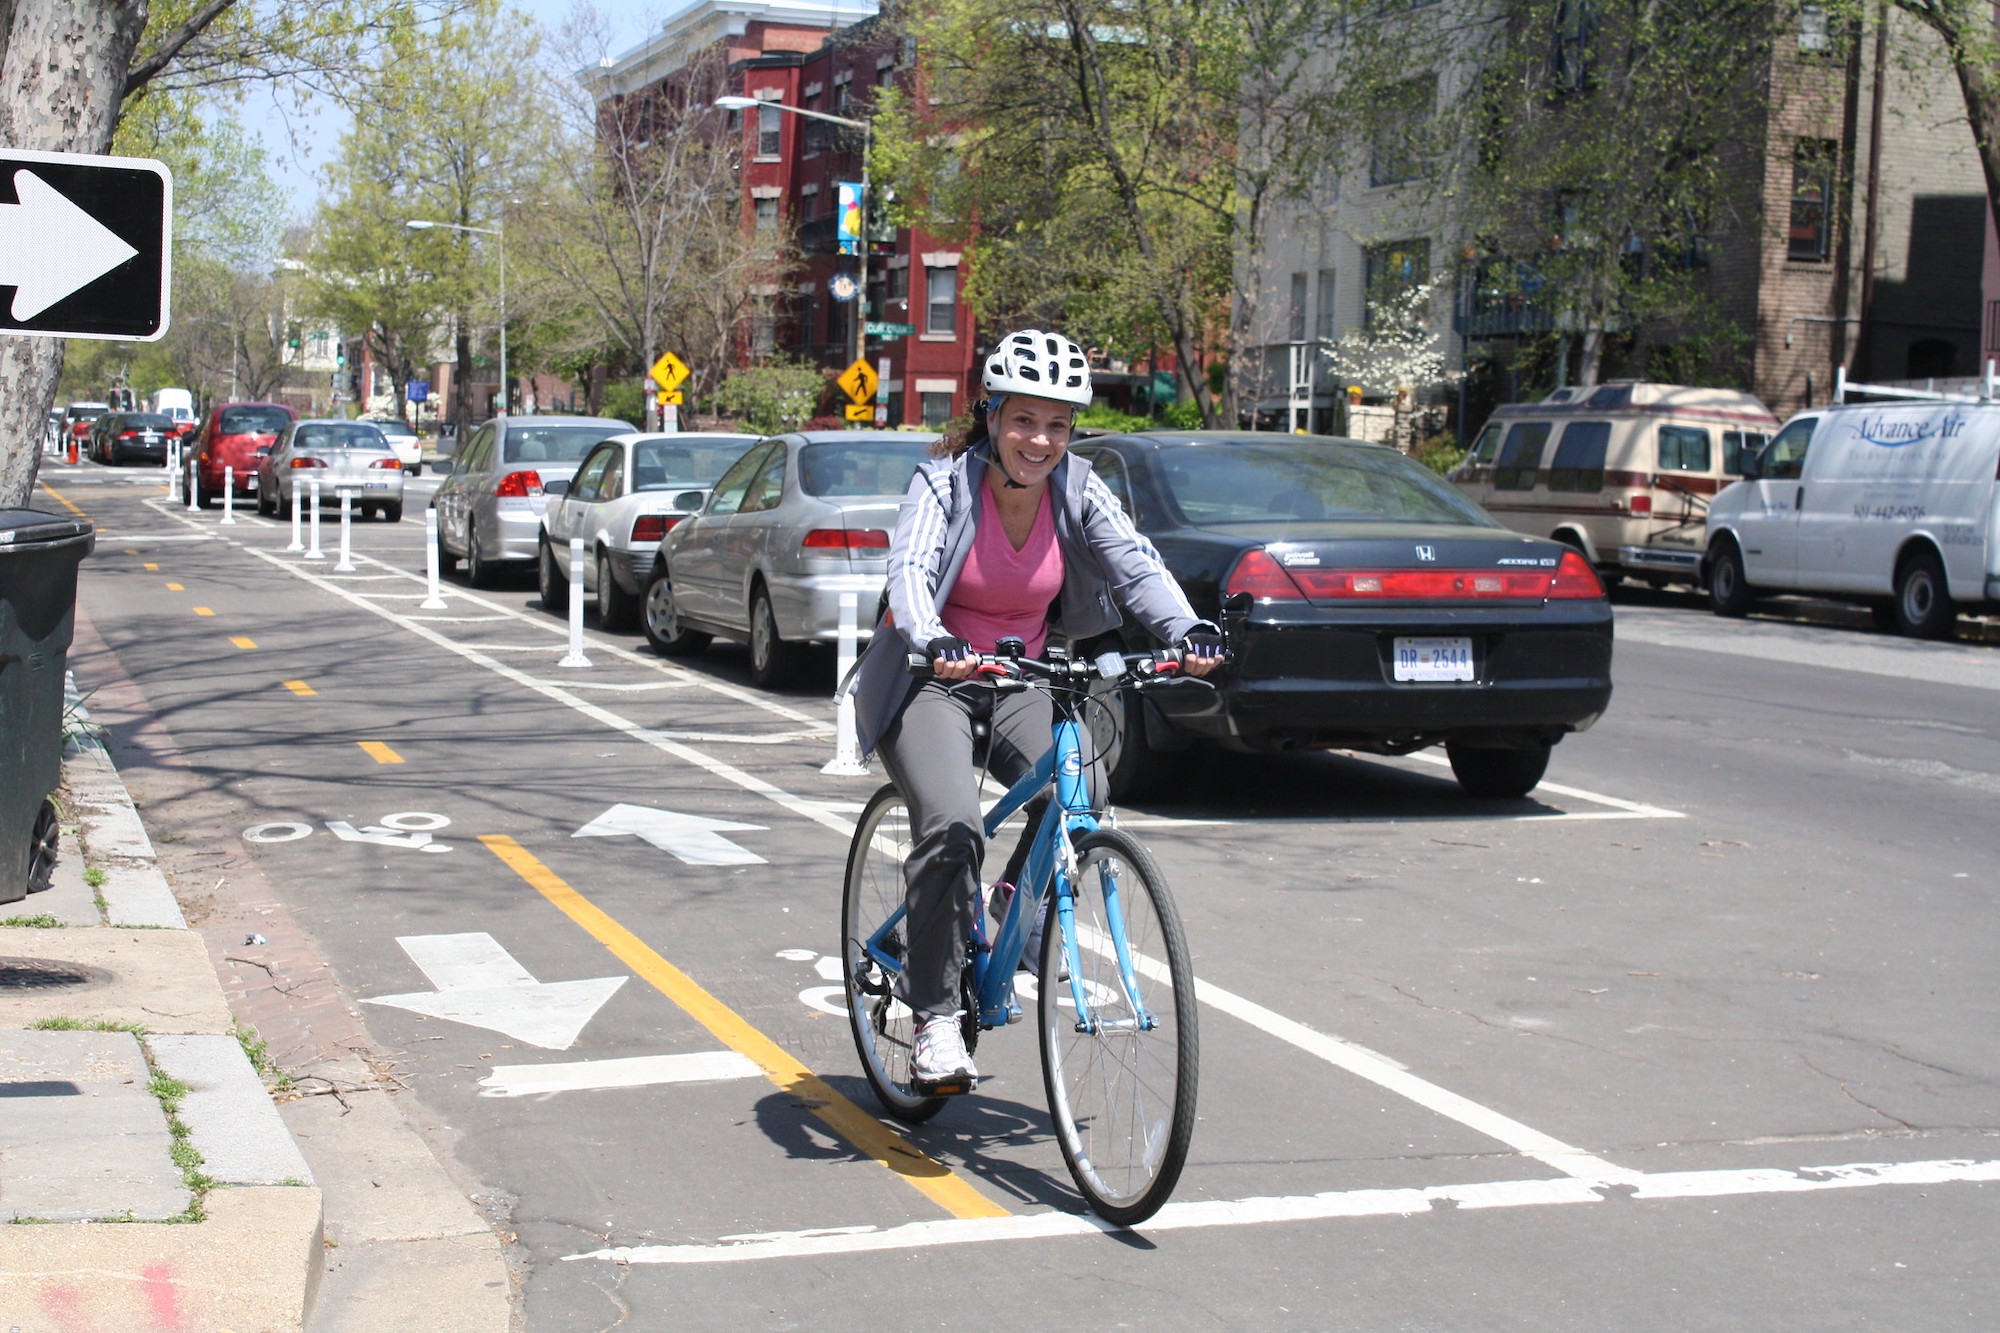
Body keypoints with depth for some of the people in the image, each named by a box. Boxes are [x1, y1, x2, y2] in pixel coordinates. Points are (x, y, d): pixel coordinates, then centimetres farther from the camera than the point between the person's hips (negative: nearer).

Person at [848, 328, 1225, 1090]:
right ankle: (935, 1019, -15)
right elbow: (909, 572, -29)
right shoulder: (944, 482, -15)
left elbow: (1136, 564, -17)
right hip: (931, 680, -4)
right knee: (952, 825, -26)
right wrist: (936, 646, -50)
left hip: (1021, 680, 4)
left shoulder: (1079, 492, -5)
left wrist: (1188, 630, -37)